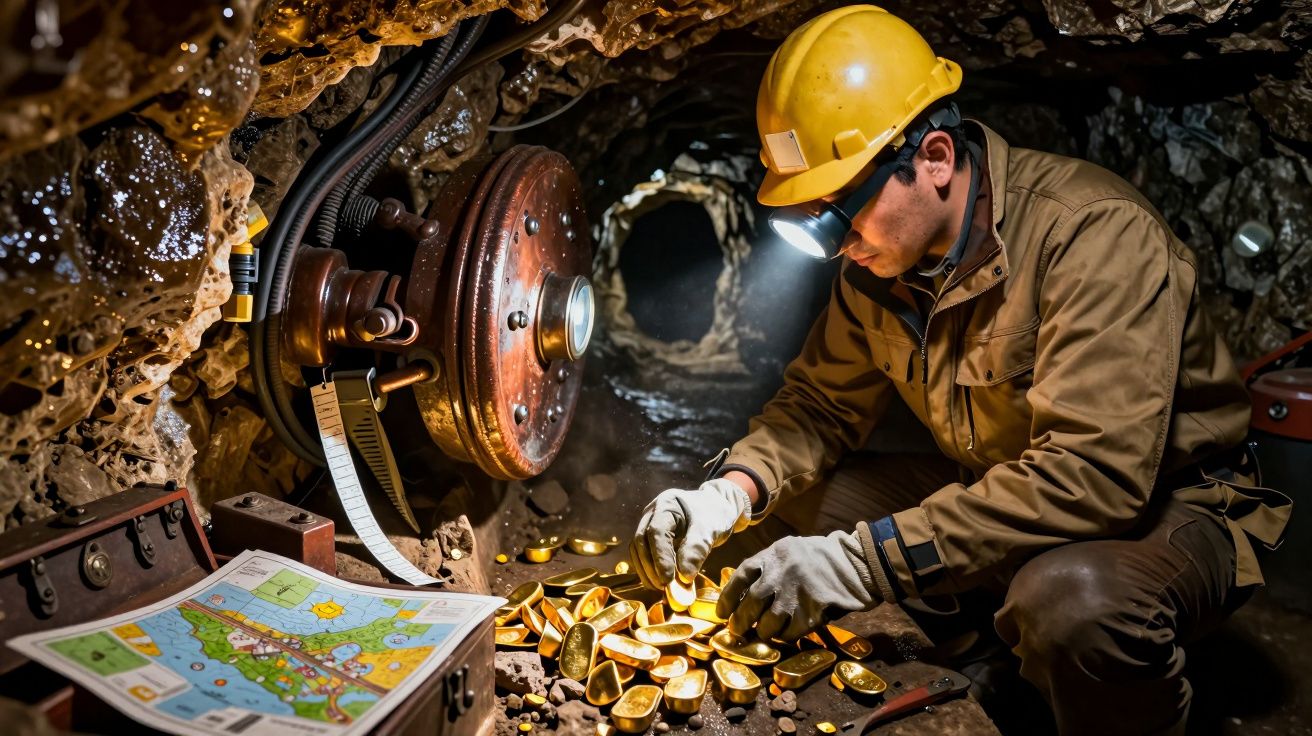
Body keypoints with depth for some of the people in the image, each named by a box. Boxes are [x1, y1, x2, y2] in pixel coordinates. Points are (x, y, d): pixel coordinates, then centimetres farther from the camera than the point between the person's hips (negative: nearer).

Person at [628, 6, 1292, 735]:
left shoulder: (1095, 233, -28)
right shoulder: (880, 260, -5)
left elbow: (1093, 474, -36)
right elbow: (822, 402, 2)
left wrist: (865, 560, -40)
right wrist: (731, 491, -19)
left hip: (1168, 505, -7)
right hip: (998, 493, 7)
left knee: (1072, 601, -40)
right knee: (798, 496, -5)